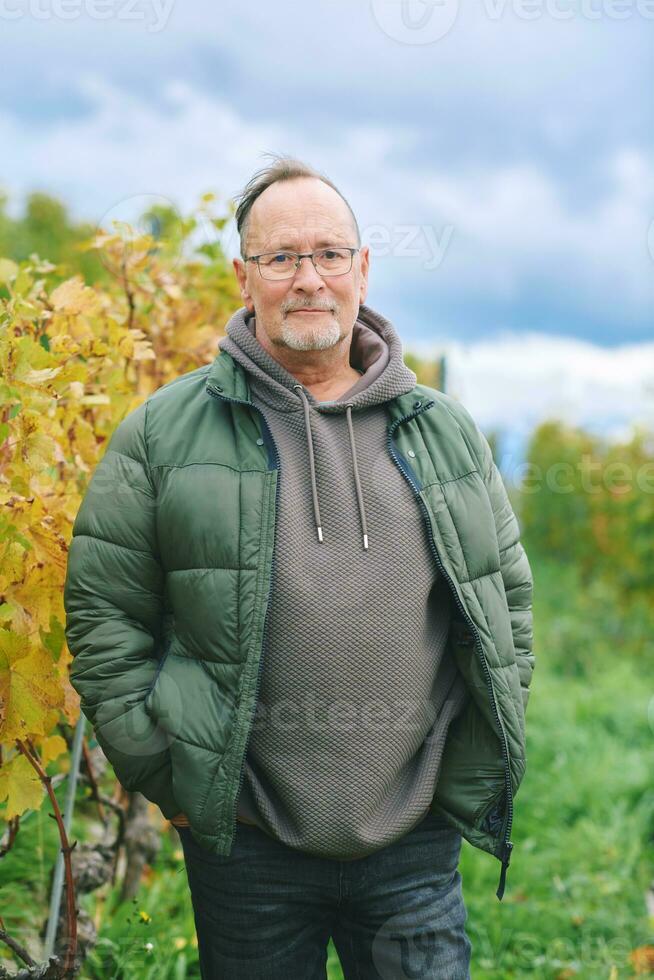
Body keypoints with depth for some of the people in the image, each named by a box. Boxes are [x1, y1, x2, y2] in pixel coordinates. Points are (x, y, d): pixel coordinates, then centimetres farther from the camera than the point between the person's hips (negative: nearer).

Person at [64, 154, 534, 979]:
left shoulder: (445, 432, 6)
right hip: (245, 844, -1)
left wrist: (475, 772, 7)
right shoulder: (166, 431, -2)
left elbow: (510, 596, 13)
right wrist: (163, 774, -4)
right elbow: (103, 609, 1)